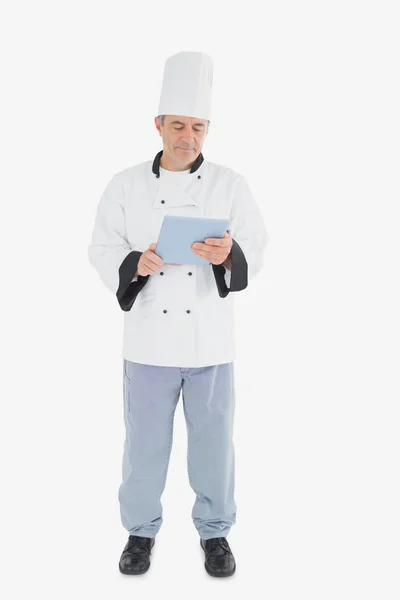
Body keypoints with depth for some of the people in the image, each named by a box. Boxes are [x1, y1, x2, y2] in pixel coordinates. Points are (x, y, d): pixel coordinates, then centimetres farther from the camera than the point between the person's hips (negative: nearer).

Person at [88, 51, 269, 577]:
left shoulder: (230, 184, 0)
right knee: (145, 440, 10)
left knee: (213, 440, 10)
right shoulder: (127, 184, 1)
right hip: (149, 337, 0)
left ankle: (215, 531, 31)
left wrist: (228, 253, -28)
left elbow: (256, 249, -6)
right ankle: (141, 530, 31)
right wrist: (135, 263, -23)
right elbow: (103, 249, -1)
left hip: (211, 339, 0)